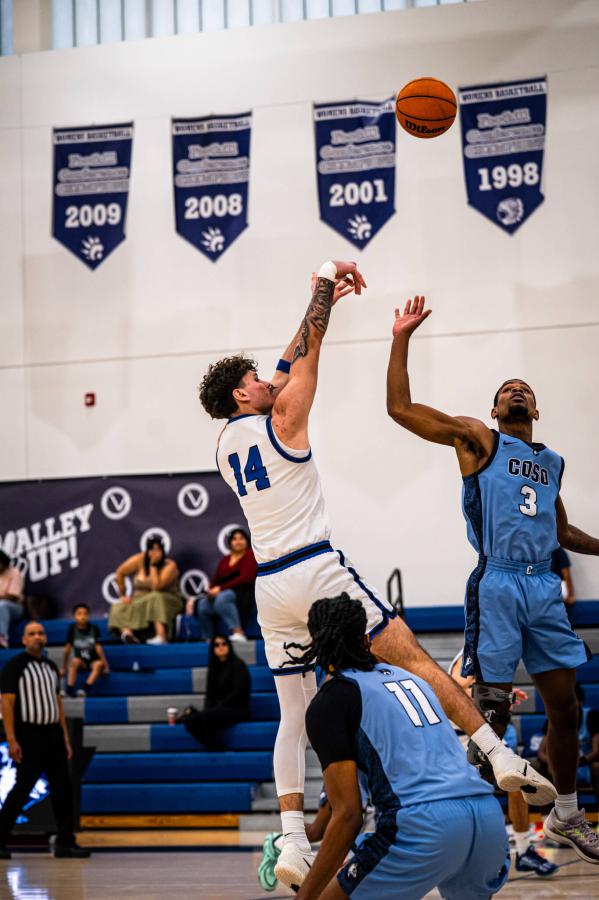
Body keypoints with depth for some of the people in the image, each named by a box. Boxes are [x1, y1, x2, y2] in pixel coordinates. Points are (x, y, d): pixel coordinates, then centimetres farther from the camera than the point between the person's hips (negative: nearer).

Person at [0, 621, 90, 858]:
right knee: (21, 789, -5)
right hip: (28, 735, -7)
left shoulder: (51, 667, 16)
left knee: (63, 788, 4)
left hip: (53, 734, 7)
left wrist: (65, 737, 15)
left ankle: (65, 842, 8)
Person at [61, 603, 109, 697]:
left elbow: (98, 647, -7)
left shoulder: (94, 628, -7)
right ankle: (69, 690, -34)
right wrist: (64, 668, 2)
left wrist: (106, 665, -11)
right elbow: (67, 648, -1)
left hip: (93, 661, -1)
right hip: (81, 662, 1)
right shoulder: (72, 628, -5)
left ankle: (86, 689, -43)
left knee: (98, 664, -32)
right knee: (75, 661, -31)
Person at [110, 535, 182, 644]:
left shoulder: (170, 566, -14)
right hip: (139, 601, 4)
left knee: (156, 598, -38)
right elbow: (120, 573, 7)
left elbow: (156, 587, -27)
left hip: (166, 602, -4)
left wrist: (153, 565, -23)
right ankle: (127, 632, -50)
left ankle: (161, 637, -53)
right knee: (118, 609, -20)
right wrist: (123, 595, 4)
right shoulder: (140, 560, -5)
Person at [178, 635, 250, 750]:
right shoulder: (214, 668, 17)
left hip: (237, 710, -6)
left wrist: (218, 707, -16)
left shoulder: (237, 665, -1)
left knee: (206, 716, -34)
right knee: (189, 719, -22)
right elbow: (210, 694, 14)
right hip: (219, 710, 6)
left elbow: (238, 693, -10)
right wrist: (207, 709, -6)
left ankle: (216, 750, -20)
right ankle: (212, 748, -18)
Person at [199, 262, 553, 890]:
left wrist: (321, 298, 31)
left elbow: (287, 366, 25)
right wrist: (327, 280, 13)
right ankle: (501, 758, -3)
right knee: (414, 660, 1)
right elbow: (310, 348, -1)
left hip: (269, 588, 7)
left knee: (294, 717, 8)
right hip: (316, 571, -6)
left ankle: (292, 844, 0)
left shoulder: (225, 443, 16)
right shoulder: (279, 421, -3)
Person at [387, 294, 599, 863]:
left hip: (545, 586, 6)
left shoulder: (552, 462, 21)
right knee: (491, 709, -5)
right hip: (497, 586, -6)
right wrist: (402, 339, -7)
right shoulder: (477, 439, 4)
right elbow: (400, 408, -5)